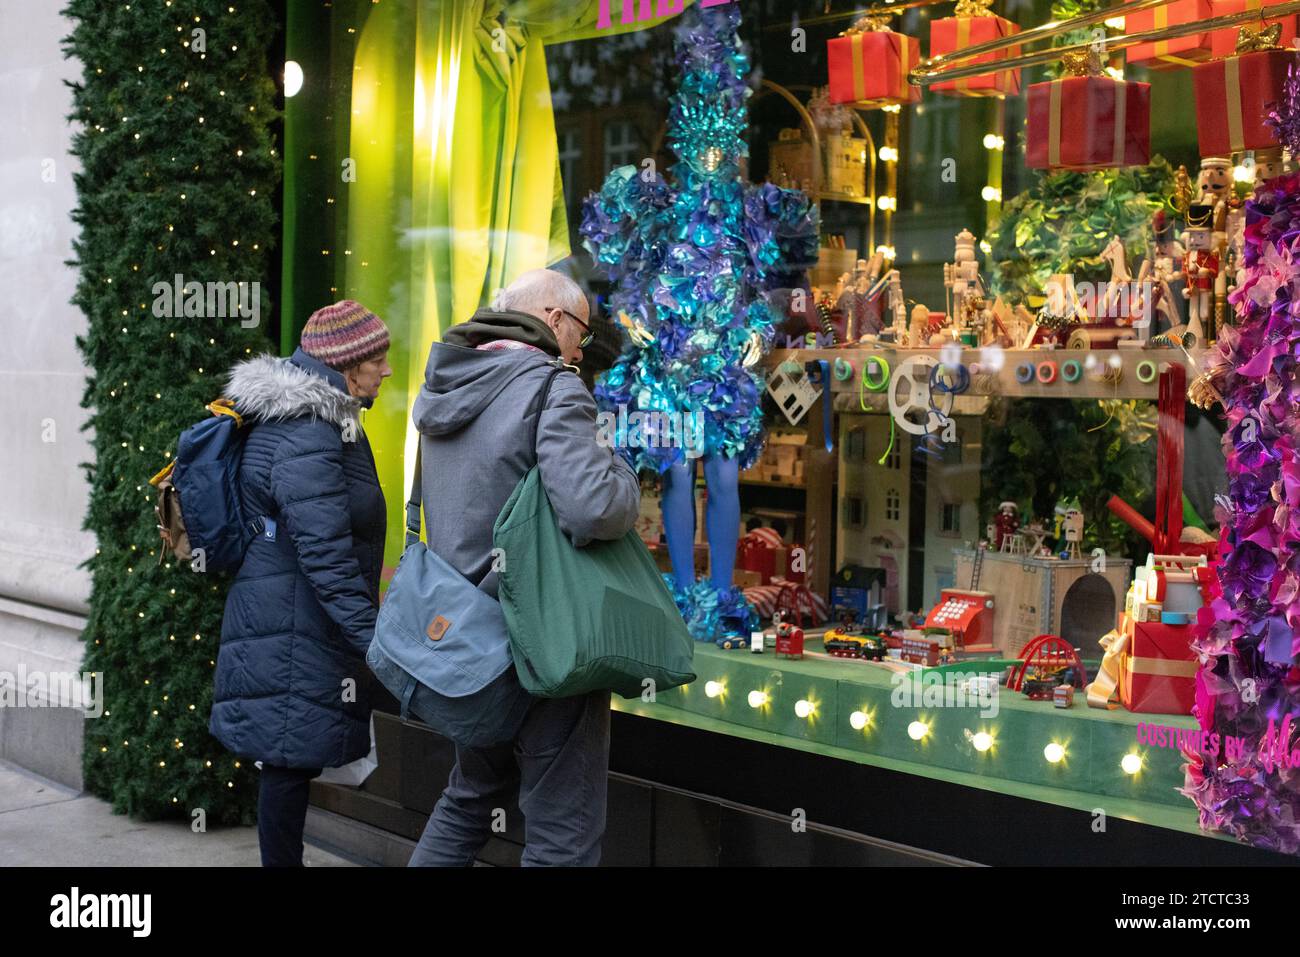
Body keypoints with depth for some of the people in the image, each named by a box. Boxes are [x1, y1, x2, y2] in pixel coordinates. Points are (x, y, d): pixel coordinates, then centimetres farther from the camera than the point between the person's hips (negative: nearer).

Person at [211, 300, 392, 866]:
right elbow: (327, 557, -25)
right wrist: (377, 641, -26)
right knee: (292, 759, -1)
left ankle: (283, 856, 24)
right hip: (294, 632, -10)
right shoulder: (306, 441, -21)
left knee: (290, 761, 15)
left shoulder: (305, 422, 12)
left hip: (289, 623, 10)